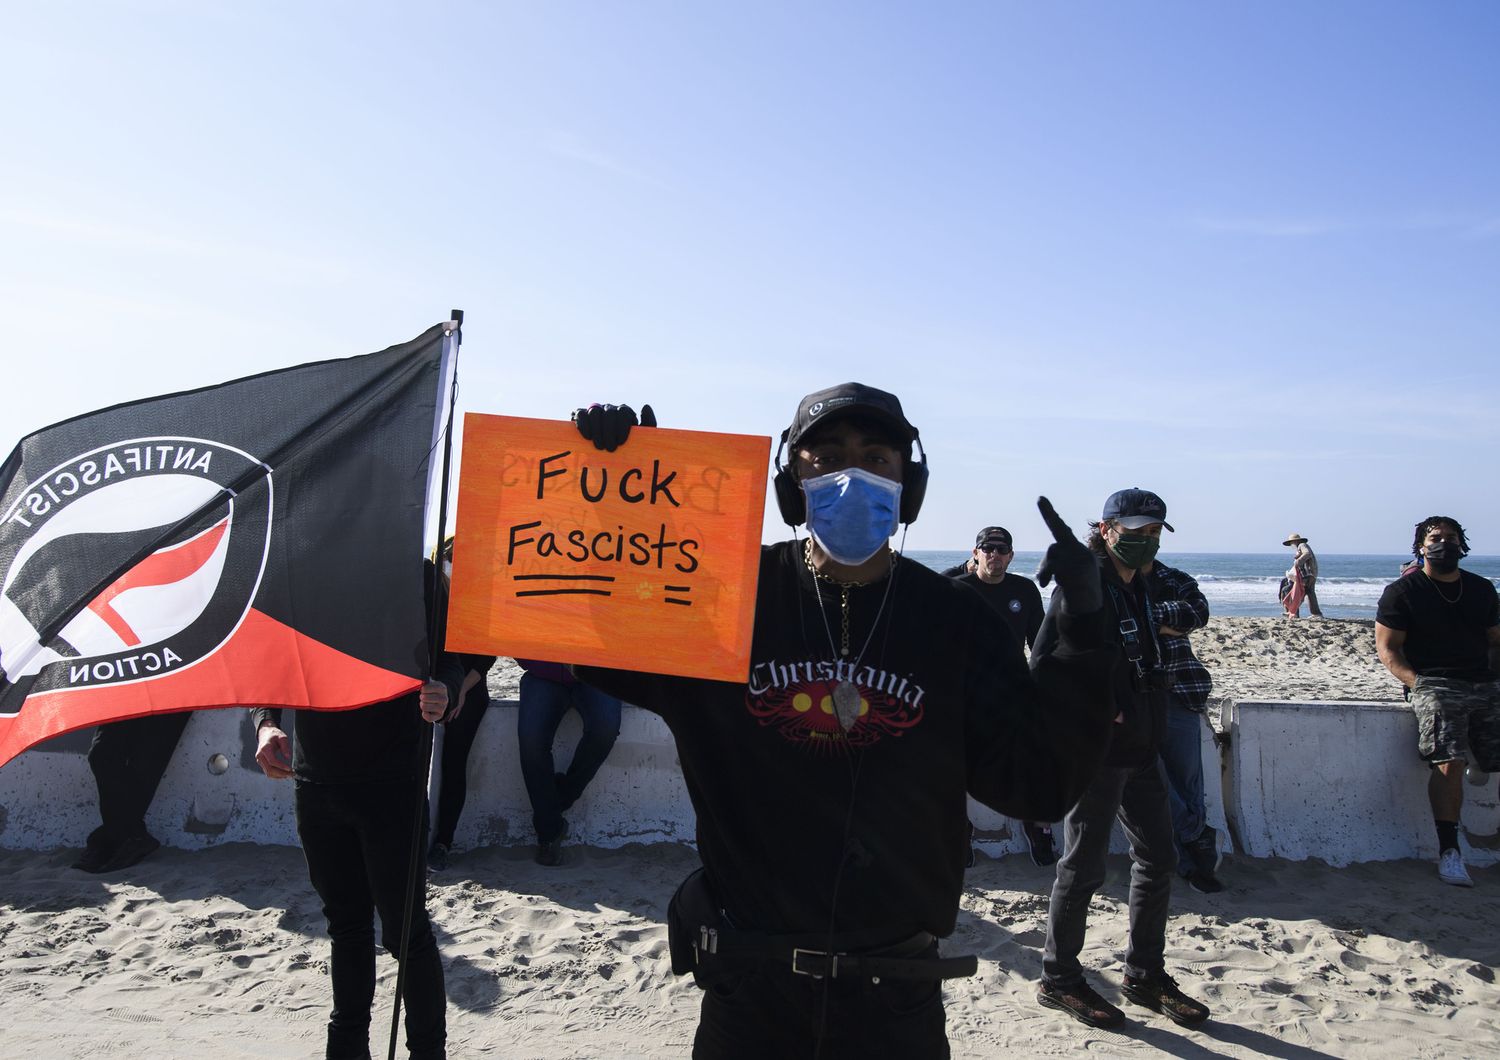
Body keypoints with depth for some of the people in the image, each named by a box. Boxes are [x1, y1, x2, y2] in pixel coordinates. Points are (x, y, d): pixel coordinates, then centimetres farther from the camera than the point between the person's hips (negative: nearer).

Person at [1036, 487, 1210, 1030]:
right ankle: (1058, 978, 16)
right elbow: (1046, 664, -19)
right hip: (1096, 750, -9)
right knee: (1083, 865, 1)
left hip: (1140, 749, 9)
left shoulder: (1140, 588, 13)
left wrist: (1148, 724, 12)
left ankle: (1145, 975, 29)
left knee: (1158, 857, 14)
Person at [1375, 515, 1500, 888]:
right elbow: (1387, 648, 1)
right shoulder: (1402, 592, 5)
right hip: (1436, 686, -5)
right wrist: (1418, 683, -14)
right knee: (1450, 763, -23)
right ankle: (1449, 851, -17)